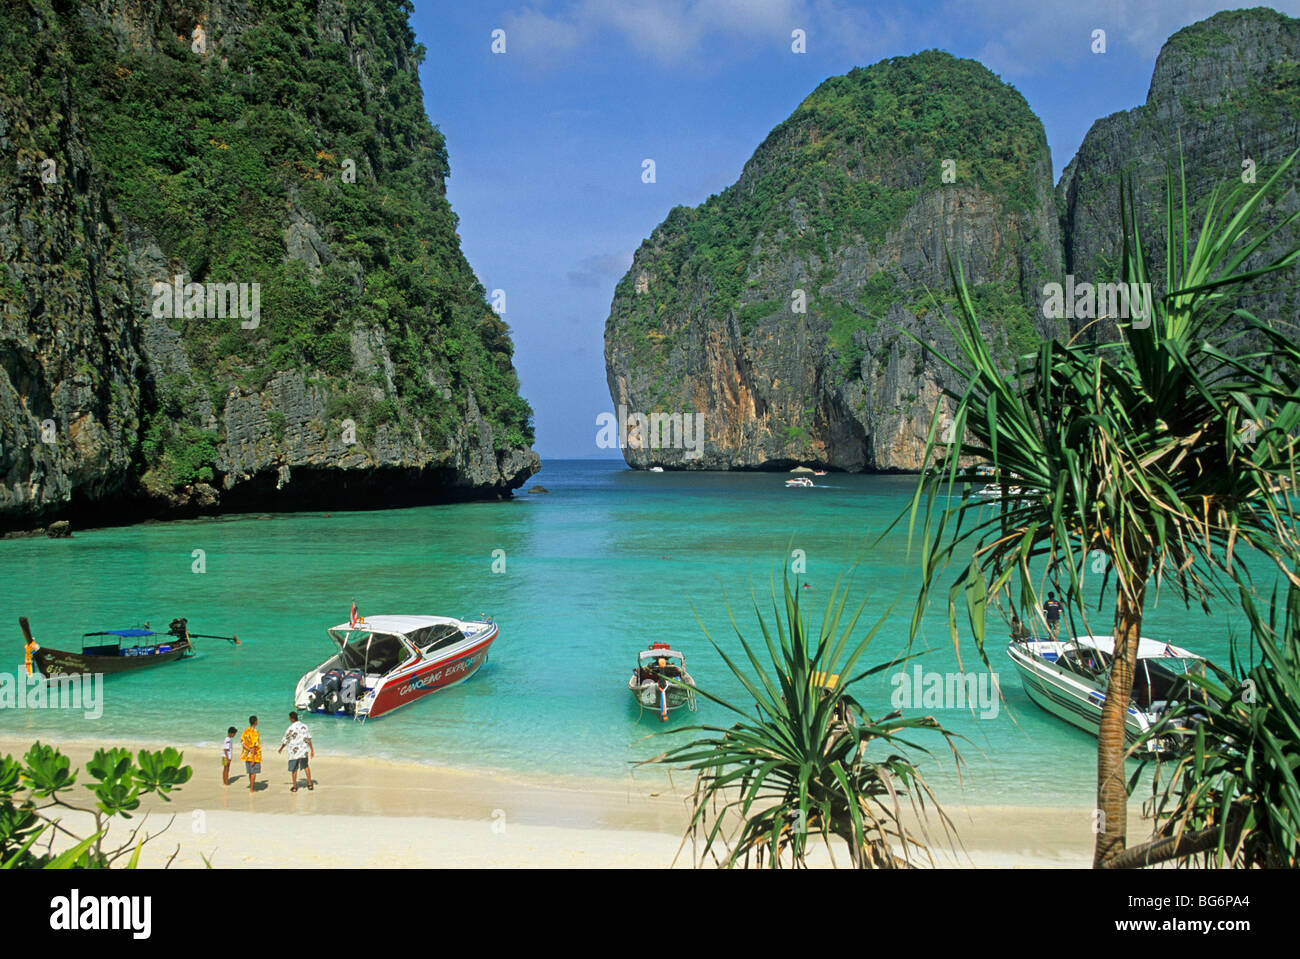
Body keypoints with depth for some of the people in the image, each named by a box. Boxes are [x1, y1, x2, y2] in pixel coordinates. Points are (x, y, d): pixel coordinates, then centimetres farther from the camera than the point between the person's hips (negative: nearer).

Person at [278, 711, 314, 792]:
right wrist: (312, 750, 8)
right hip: (304, 751, 4)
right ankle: (309, 784, 21)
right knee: (305, 766, 21)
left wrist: (281, 749, 15)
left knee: (294, 769, 9)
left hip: (294, 752, -4)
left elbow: (285, 741, -4)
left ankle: (295, 787, 16)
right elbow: (308, 739, 1)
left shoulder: (290, 729, -15)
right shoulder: (304, 726, -2)